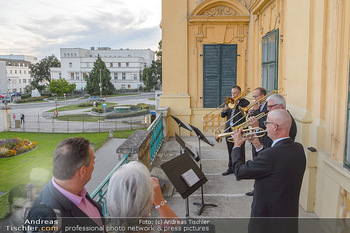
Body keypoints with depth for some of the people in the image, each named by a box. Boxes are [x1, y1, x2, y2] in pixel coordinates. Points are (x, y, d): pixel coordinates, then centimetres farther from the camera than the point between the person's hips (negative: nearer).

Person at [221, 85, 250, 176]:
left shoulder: (245, 102, -2)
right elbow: (223, 115, 11)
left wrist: (237, 105, -16)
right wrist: (225, 108, -9)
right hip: (229, 130, 6)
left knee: (240, 151, 0)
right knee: (230, 151, 13)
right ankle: (231, 168, 25)